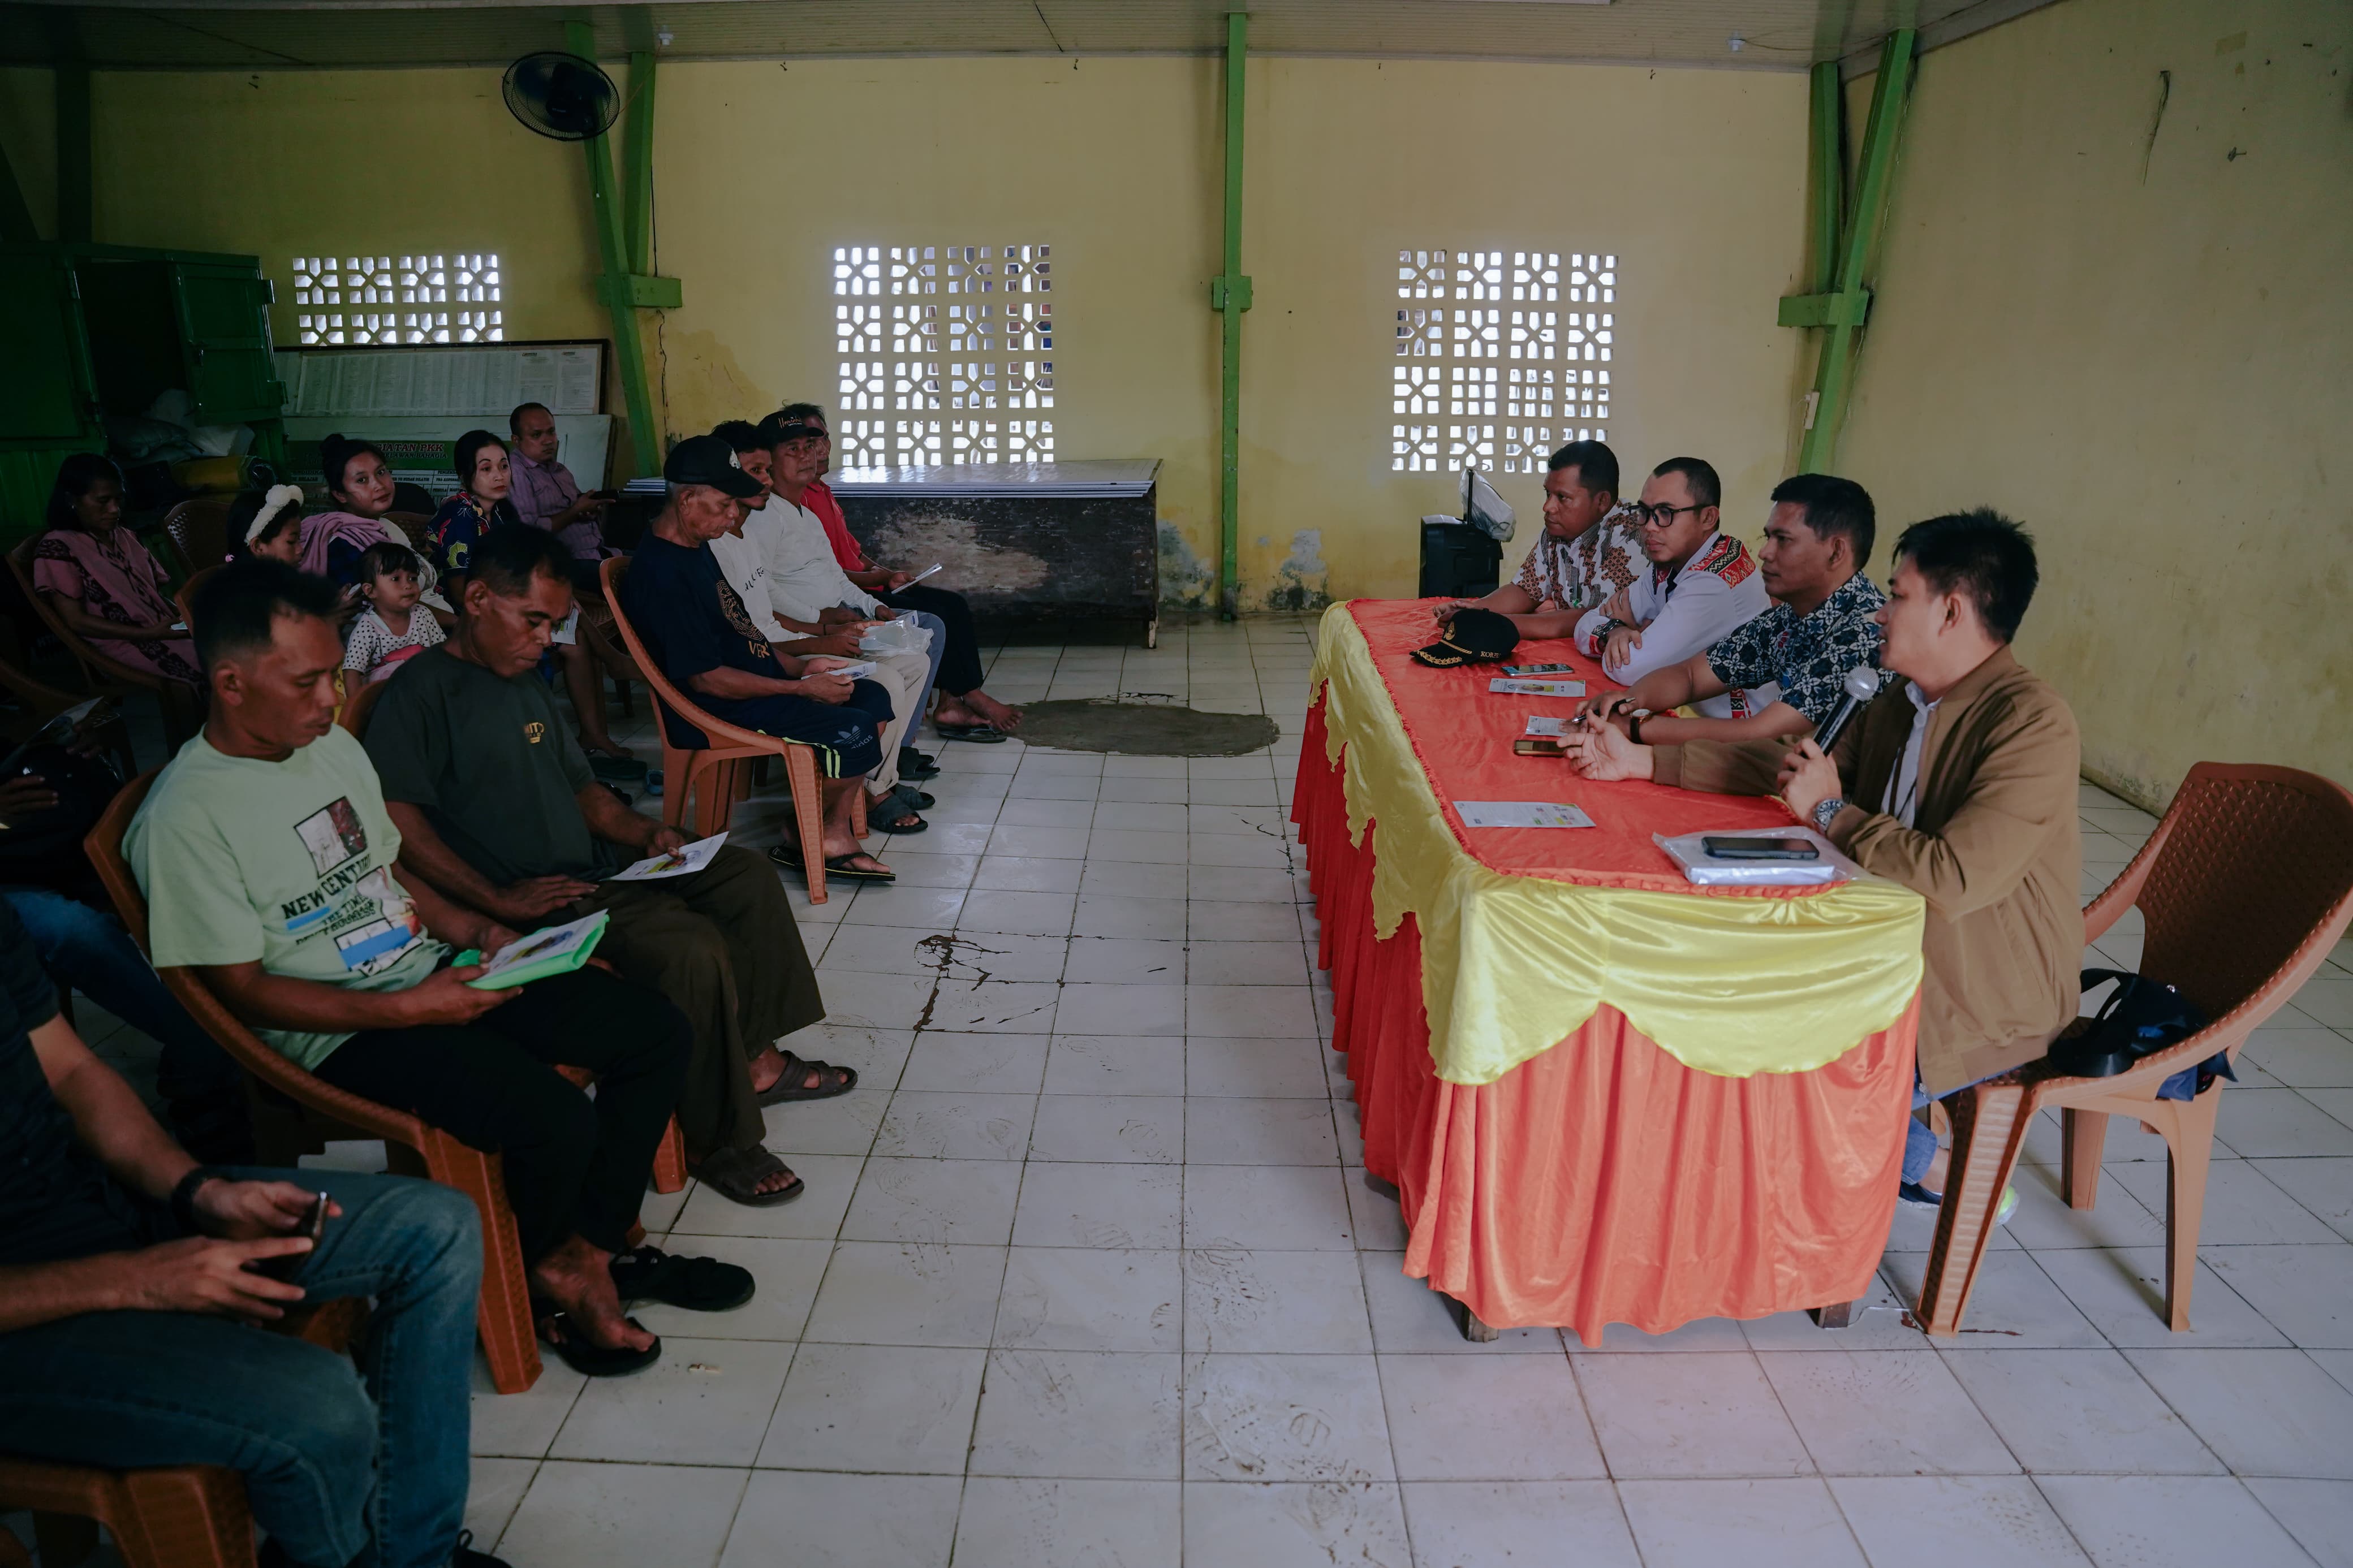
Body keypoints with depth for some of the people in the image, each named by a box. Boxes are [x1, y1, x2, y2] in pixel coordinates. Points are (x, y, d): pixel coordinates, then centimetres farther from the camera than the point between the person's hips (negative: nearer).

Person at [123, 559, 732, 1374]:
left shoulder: (334, 744, 9)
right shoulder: (185, 819, -16)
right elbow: (242, 991, -14)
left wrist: (477, 929, 1)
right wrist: (408, 1009, -22)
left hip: (437, 974, 8)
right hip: (341, 1033, -8)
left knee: (657, 1031, -4)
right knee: (556, 1118, -28)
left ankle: (584, 1252, 4)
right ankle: (530, 1283, 6)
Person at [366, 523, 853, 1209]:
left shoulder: (526, 685, 18)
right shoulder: (424, 691, -11)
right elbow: (395, 819, -21)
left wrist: (643, 832, 5)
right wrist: (499, 899, -23)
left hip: (594, 868, 10)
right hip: (535, 898, -10)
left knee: (747, 878, 7)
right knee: (692, 948, -27)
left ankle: (757, 1058, 14)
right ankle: (717, 1141, -11)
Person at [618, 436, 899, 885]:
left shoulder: (696, 547, 11)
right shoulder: (663, 574, -22)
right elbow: (706, 679, -23)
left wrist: (799, 668, 6)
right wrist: (803, 689, -18)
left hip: (759, 681, 11)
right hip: (719, 712, -11)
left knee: (874, 698, 4)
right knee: (855, 733, -22)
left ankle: (835, 835, 2)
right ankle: (805, 838, 2)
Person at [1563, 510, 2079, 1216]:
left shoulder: (2031, 724, -22)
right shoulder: (1905, 701, 6)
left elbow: (1953, 879, -32)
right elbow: (1789, 765, 12)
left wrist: (1831, 812, -17)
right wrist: (1642, 760, 6)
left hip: (1989, 1003, -9)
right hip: (1902, 957, 9)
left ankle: (1940, 1173, 10)